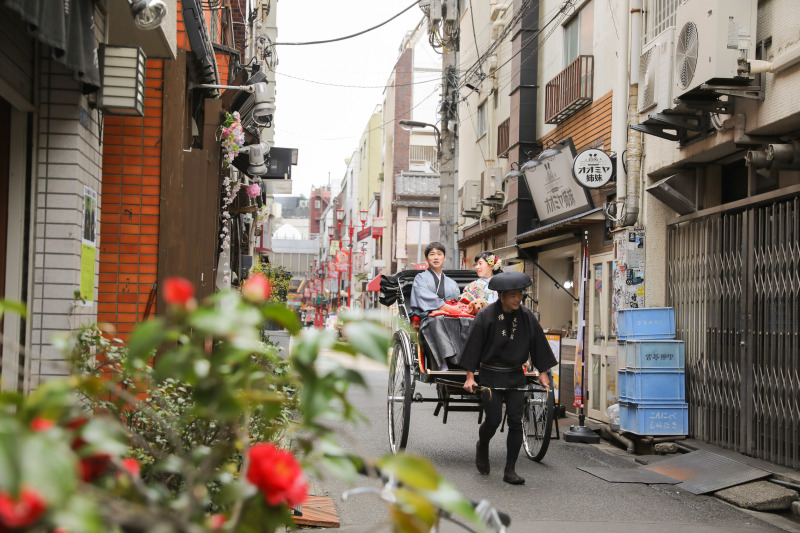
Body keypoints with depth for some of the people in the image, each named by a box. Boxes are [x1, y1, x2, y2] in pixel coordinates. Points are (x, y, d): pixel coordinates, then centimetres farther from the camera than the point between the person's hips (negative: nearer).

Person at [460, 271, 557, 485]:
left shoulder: (527, 316, 0)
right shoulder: (485, 316, -10)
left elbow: (538, 345, 9)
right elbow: (474, 345, -7)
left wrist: (543, 372, 8)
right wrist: (470, 376, -9)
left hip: (516, 376, 3)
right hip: (491, 376, -3)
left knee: (516, 422, -1)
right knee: (493, 420, -5)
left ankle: (510, 470, 6)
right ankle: (482, 446, 29)